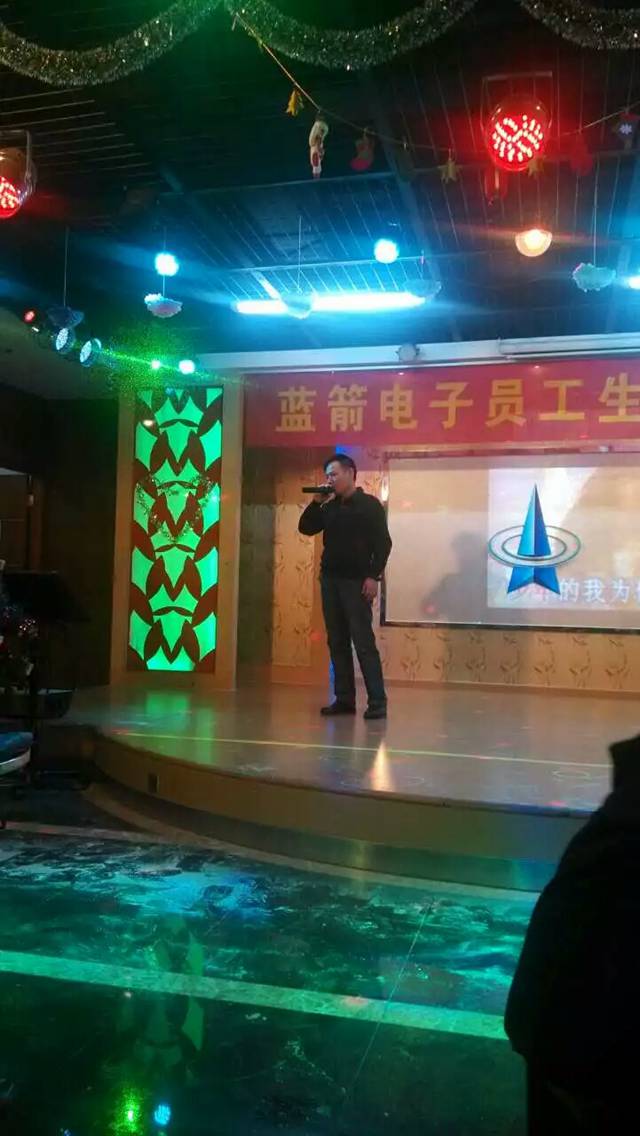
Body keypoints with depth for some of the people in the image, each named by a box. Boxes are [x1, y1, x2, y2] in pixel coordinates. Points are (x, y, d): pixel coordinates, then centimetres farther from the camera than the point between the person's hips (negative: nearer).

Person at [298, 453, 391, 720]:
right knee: (337, 642, 6)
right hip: (330, 580, 6)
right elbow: (306, 529, 11)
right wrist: (316, 502, 0)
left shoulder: (369, 505, -3)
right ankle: (344, 698, 12)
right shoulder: (330, 507, 13)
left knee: (363, 642, -9)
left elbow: (383, 543, -9)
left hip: (356, 582, -6)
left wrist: (373, 577, -16)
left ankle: (377, 701, -5)